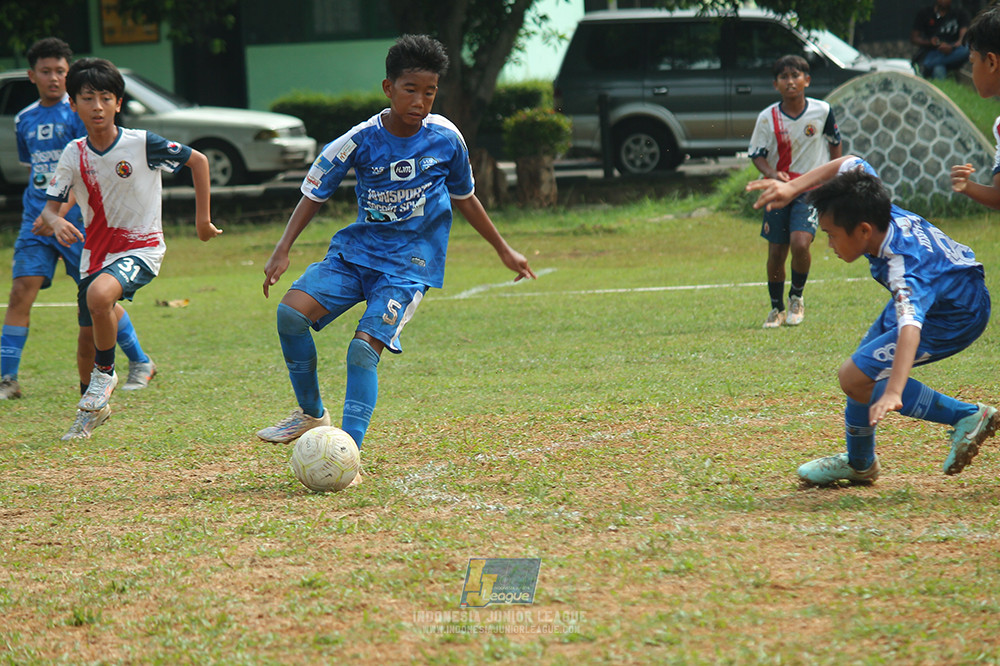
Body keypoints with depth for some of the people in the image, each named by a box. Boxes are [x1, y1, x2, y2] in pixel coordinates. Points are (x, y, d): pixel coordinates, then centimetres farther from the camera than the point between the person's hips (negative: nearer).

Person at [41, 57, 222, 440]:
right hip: (96, 252, 5)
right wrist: (56, 222, -25)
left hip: (141, 249, -5)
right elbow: (50, 207, -1)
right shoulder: (75, 155, -2)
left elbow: (198, 161, -2)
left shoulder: (142, 144, -13)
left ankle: (105, 374, -12)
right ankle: (93, 408, 33)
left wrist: (203, 218, 0)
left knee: (99, 294, -34)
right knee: (89, 337, 9)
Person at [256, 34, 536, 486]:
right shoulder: (359, 142, -9)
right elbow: (315, 193, 1)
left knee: (365, 346, -22)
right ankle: (312, 415, 3)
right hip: (356, 250, 2)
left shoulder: (446, 138, -5)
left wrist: (503, 250, 21)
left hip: (410, 263, -2)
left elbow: (463, 197, 13)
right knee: (291, 312, -18)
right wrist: (282, 250, -10)